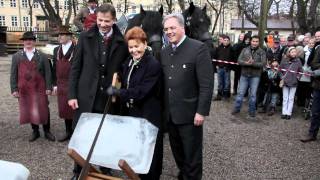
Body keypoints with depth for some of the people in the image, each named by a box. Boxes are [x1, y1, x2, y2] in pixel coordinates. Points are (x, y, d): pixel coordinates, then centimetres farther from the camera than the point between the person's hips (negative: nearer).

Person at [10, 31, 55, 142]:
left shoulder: (42, 56, 2)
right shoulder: (16, 56, 6)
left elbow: (47, 72, 0)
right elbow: (13, 74, 5)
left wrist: (48, 87, -6)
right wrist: (14, 89, -1)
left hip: (39, 89, -1)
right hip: (24, 90, 2)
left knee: (43, 110, 3)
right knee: (29, 111, 10)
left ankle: (47, 131, 16)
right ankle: (35, 131, 24)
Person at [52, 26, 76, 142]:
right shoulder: (56, 50, 11)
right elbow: (54, 68, 13)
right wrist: (55, 85, 10)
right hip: (61, 86, 6)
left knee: (74, 110, 3)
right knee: (64, 110, 13)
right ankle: (68, 132, 27)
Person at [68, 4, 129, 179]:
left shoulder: (122, 42, -1)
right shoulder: (85, 37, 1)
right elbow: (75, 67, 2)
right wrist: (72, 94, -3)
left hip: (110, 99, 0)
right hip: (86, 96, 1)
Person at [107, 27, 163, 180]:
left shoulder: (153, 65, -16)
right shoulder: (128, 62, 9)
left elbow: (141, 91, -22)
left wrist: (117, 92, -19)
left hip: (148, 116, -7)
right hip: (130, 113, 7)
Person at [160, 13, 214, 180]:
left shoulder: (198, 48, -12)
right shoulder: (164, 52, 9)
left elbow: (206, 84, -15)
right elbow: (163, 82, 10)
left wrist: (201, 111, -18)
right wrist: (163, 107, 7)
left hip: (189, 113, -6)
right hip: (170, 113, 6)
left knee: (192, 155, 9)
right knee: (177, 152, 20)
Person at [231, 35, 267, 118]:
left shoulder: (262, 52, -1)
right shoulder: (245, 50, 4)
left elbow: (263, 63, -11)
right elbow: (239, 60, -4)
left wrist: (253, 63, -24)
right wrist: (246, 63, -22)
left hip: (255, 76, -1)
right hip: (244, 75, 1)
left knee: (253, 94, 7)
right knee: (240, 93, 6)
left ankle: (252, 110, 20)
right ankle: (236, 108, 19)